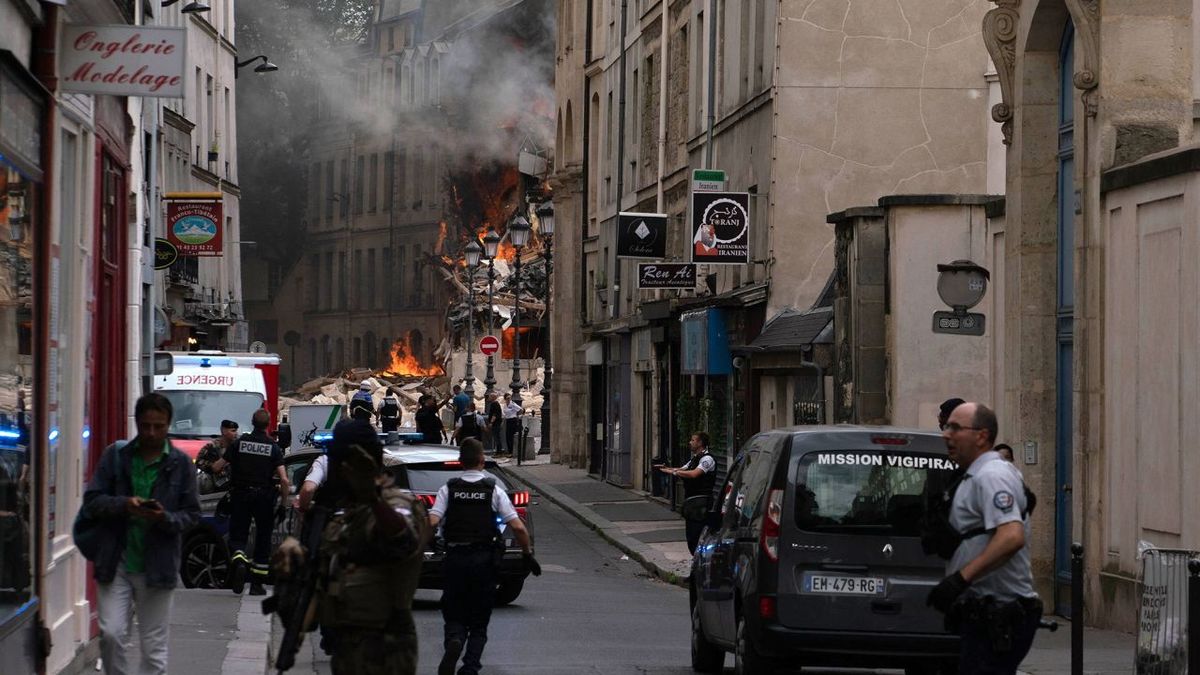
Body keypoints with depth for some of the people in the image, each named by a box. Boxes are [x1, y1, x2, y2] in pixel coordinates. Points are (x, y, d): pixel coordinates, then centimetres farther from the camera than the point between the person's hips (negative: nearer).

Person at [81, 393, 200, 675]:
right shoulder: (115, 456, 3)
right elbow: (92, 501, 1)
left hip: (157, 565, 0)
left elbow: (192, 514, 3)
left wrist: (166, 519, -18)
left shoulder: (181, 463, 1)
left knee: (154, 647, 4)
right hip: (115, 563, 0)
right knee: (110, 633, -9)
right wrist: (123, 504, -17)